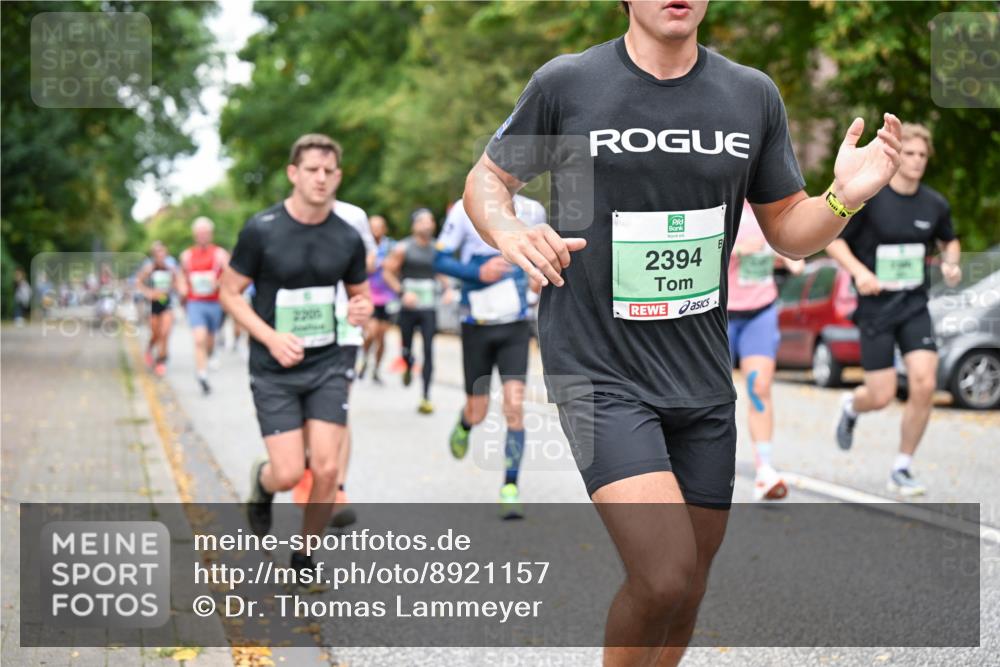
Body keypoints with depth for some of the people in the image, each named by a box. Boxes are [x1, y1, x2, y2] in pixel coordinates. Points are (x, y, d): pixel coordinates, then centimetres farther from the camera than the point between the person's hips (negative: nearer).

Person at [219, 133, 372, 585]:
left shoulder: (348, 238, 0)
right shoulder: (261, 230, -10)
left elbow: (359, 293, 16)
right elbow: (230, 293, -4)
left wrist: (362, 309, -9)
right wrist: (272, 338, -17)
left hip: (327, 366, 3)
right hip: (273, 371, -3)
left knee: (326, 470, -6)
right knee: (289, 473, -9)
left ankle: (305, 558, 17)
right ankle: (261, 481, 30)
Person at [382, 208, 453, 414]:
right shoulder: (403, 248, -4)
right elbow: (388, 272, -1)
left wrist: (447, 289, 2)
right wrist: (402, 292, -13)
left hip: (429, 308, 1)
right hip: (408, 307, -1)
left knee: (428, 351, -8)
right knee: (406, 349, 9)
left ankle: (425, 398, -5)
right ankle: (409, 366, 48)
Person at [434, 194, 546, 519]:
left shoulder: (532, 212, 1)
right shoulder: (465, 210, -9)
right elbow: (440, 260, -7)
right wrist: (478, 272, -21)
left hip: (515, 326, 1)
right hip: (477, 325, -1)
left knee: (514, 406, -12)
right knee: (477, 412, 7)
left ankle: (510, 488, -2)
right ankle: (464, 425, 46)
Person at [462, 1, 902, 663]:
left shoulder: (753, 94, 5)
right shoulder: (566, 84, -5)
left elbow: (788, 230, 13)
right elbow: (486, 179, 7)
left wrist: (844, 197, -9)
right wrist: (510, 231, -15)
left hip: (703, 378, 5)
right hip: (598, 374, -5)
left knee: (688, 587, 13)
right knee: (664, 574, -20)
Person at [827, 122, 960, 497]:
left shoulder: (934, 204, 4)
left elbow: (950, 241, 22)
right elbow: (833, 240, -5)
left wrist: (950, 264, 0)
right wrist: (859, 271, -21)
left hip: (915, 305, 3)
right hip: (876, 307, -3)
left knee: (924, 386, -12)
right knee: (882, 396, -4)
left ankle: (902, 470, 5)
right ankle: (851, 407, 36)